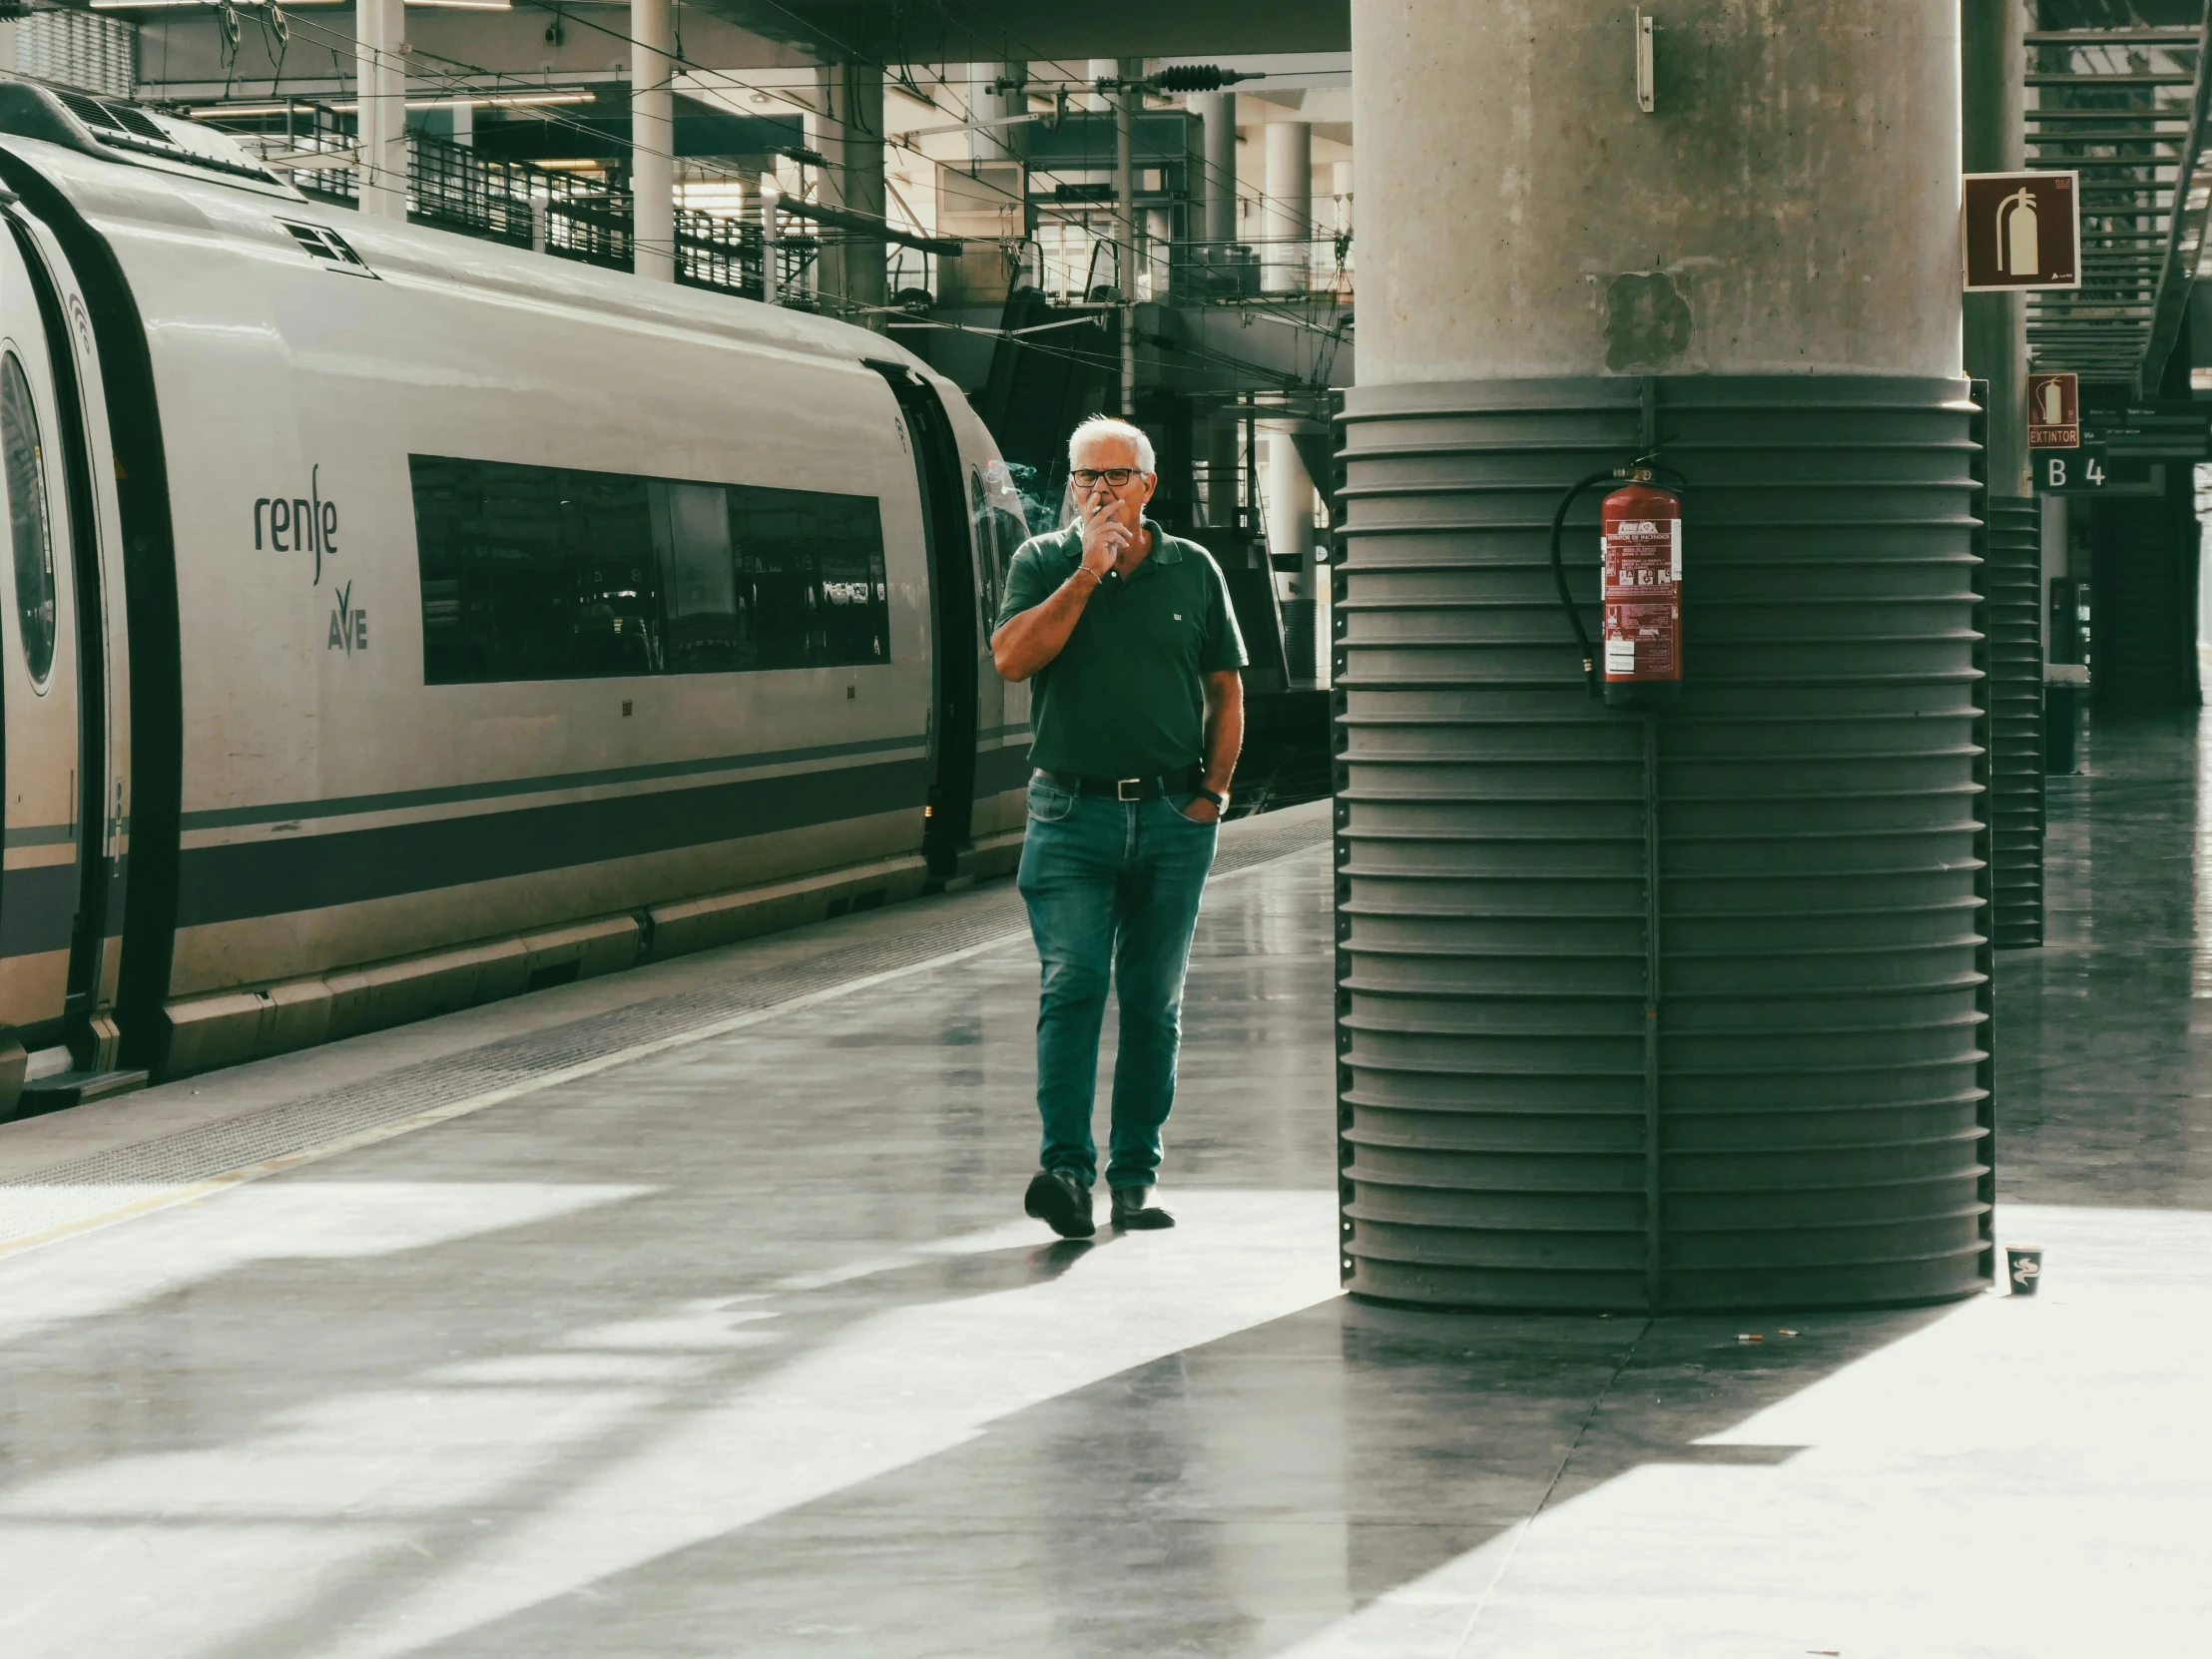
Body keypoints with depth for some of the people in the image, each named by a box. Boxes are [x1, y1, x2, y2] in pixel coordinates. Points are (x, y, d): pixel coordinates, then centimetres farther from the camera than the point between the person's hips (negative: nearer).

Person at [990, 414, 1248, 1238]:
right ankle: (1066, 1168, -20)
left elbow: (1226, 691, 12)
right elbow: (1011, 658, -11)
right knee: (1072, 985, -15)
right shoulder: (1043, 562, 5)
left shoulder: (1194, 572, 9)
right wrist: (1088, 573, -12)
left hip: (1172, 818, 2)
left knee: (1153, 1001, 5)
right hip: (1071, 812, -2)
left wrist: (1210, 793, 2)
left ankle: (1135, 1177, 10)